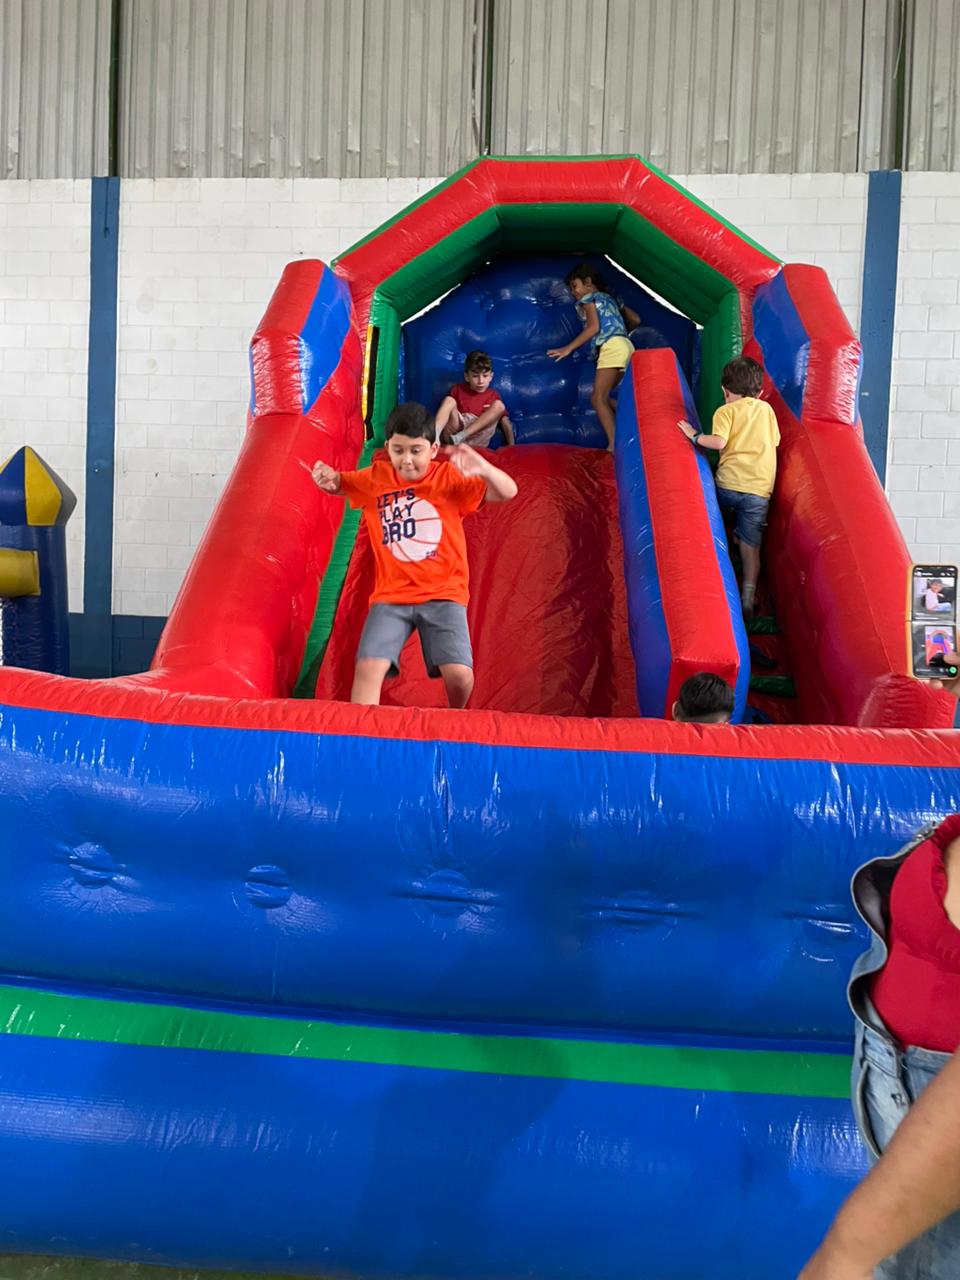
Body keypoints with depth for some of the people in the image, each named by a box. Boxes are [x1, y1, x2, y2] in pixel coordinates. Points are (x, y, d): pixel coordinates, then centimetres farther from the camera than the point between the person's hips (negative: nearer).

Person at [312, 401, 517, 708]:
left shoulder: (450, 477, -4)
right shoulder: (376, 478, 3)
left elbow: (508, 492, -12)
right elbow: (338, 485, 20)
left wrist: (484, 469, -35)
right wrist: (327, 477, -6)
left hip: (443, 593, -2)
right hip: (391, 595, 2)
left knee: (459, 675, -14)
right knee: (368, 667, -18)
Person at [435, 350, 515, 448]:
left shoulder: (494, 396, 18)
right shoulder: (458, 389, 19)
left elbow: (506, 424, 11)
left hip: (477, 442, 0)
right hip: (452, 436, 0)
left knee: (499, 405, -16)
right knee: (449, 400, -16)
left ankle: (460, 437, -30)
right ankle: (435, 436, -43)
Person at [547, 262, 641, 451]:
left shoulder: (588, 299, 7)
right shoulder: (610, 299, 29)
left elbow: (594, 327, -8)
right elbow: (635, 320, 26)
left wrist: (568, 348, -8)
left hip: (611, 347, -8)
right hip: (625, 345, 8)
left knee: (598, 399, -13)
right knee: (602, 398, 11)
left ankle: (614, 445, -25)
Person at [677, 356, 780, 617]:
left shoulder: (725, 411, 4)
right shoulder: (766, 409, 17)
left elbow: (719, 442, -12)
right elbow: (774, 442, 21)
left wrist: (694, 436, 2)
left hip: (729, 483, -2)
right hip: (760, 490, 3)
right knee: (750, 545, 1)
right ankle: (747, 600, -4)